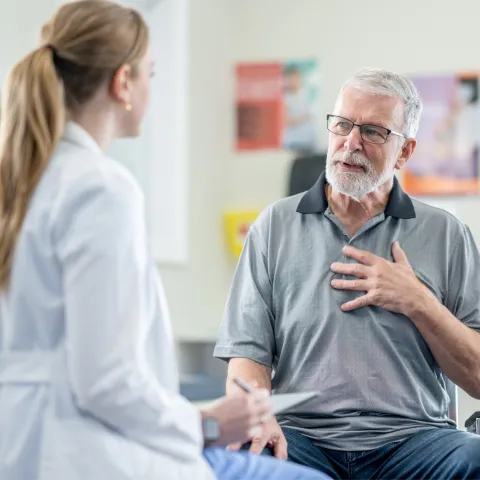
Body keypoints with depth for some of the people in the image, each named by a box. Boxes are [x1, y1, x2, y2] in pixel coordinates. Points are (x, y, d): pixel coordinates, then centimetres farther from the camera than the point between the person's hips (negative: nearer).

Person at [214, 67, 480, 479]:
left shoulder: (447, 236, 10)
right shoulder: (276, 227, 11)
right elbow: (248, 354, 3)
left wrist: (418, 303, -6)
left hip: (411, 436, 1)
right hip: (302, 433, -1)